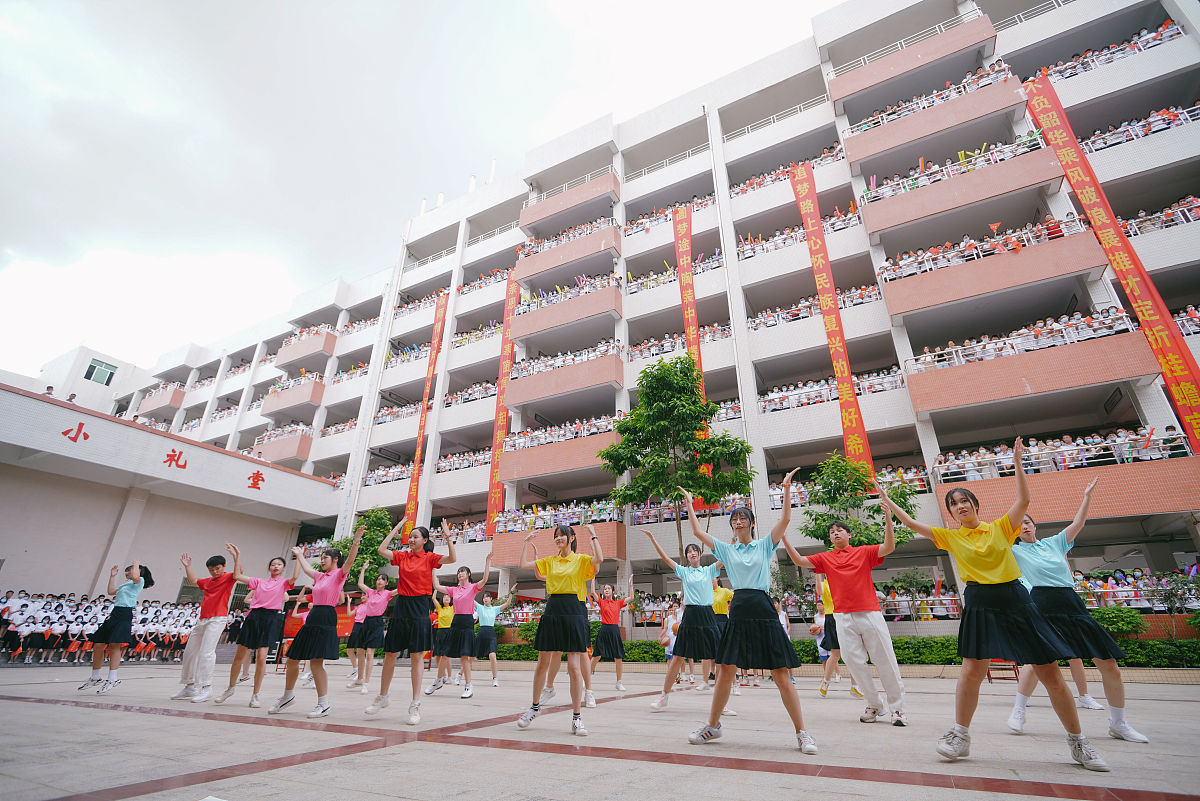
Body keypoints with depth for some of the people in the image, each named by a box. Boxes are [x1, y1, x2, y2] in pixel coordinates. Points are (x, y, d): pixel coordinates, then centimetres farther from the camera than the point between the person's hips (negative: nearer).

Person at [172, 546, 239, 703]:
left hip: (217, 619, -9)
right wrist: (187, 567, 28)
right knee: (189, 652, 13)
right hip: (202, 620, 9)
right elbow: (193, 582, 37)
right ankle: (189, 687, 25)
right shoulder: (208, 581, 19)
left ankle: (207, 688, -10)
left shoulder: (228, 578, -4)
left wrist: (235, 554, -34)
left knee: (206, 652, -15)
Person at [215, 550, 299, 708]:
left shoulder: (284, 583, 8)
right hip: (253, 617, 3)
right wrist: (237, 556, 9)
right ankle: (231, 688, 32)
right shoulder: (259, 582, 18)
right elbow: (237, 576, 13)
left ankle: (255, 695, 6)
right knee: (239, 656, 8)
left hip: (270, 618, -3)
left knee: (261, 658, -8)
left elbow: (295, 577, -15)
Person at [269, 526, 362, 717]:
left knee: (315, 662, -13)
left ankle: (324, 704, -2)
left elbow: (349, 560, -23)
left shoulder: (339, 574, -4)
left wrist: (356, 541, -37)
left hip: (326, 619, -9)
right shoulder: (320, 576, 19)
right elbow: (307, 569, 40)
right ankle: (288, 696, 36)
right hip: (312, 618, 9)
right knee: (292, 659, 14)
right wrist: (299, 556, 48)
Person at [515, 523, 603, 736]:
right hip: (552, 612, 4)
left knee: (574, 667, -4)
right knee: (542, 663, 10)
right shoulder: (549, 561, 13)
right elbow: (523, 565, 8)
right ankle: (535, 706, 31)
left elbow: (599, 559, -20)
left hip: (574, 613, -4)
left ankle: (576, 718, 9)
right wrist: (526, 541, 10)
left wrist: (593, 534, -13)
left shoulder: (581, 559, 1)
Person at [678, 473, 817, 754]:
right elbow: (697, 532, 11)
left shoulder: (765, 545, 6)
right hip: (737, 612, 3)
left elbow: (785, 520, -6)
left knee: (781, 675, -1)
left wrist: (786, 488, -11)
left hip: (763, 611, -2)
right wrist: (690, 506, 13)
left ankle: (802, 733, 12)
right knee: (725, 672, 4)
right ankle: (712, 726, 20)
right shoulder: (726, 549, 13)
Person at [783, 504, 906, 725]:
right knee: (854, 661, 0)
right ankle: (874, 705, 16)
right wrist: (783, 536, -5)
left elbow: (889, 547, -8)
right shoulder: (825, 558, 13)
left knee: (885, 661, 1)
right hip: (843, 617, 2)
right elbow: (799, 561, 5)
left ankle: (897, 708, 14)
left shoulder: (864, 552, 7)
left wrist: (887, 511, -18)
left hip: (870, 613, -2)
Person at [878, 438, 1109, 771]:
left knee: (1050, 672, 4)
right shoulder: (950, 537, 6)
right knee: (972, 670, -6)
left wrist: (1017, 462, -6)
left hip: (1015, 599, 1)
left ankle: (1078, 743, 23)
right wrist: (893, 507, 1)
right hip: (979, 603, 0)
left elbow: (1024, 499, -4)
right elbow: (915, 526, 3)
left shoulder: (1000, 528, 5)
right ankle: (960, 736, 6)